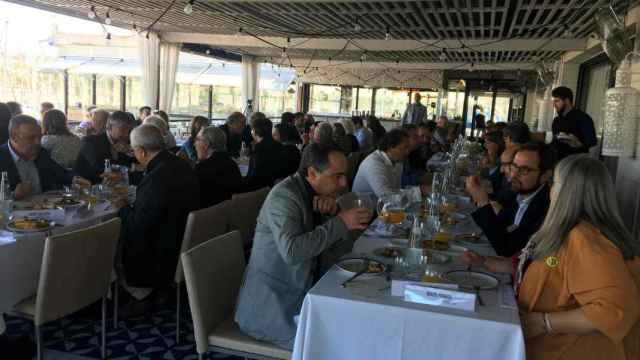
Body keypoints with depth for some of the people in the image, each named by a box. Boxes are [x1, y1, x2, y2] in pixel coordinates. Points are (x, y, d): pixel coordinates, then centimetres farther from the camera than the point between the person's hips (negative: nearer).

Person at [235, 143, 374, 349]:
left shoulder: (319, 192, 4)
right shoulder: (284, 196, -20)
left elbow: (333, 243, 6)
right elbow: (291, 251, -34)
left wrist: (333, 213, -14)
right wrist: (340, 222, -28)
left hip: (301, 289, 8)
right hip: (270, 300, -7)